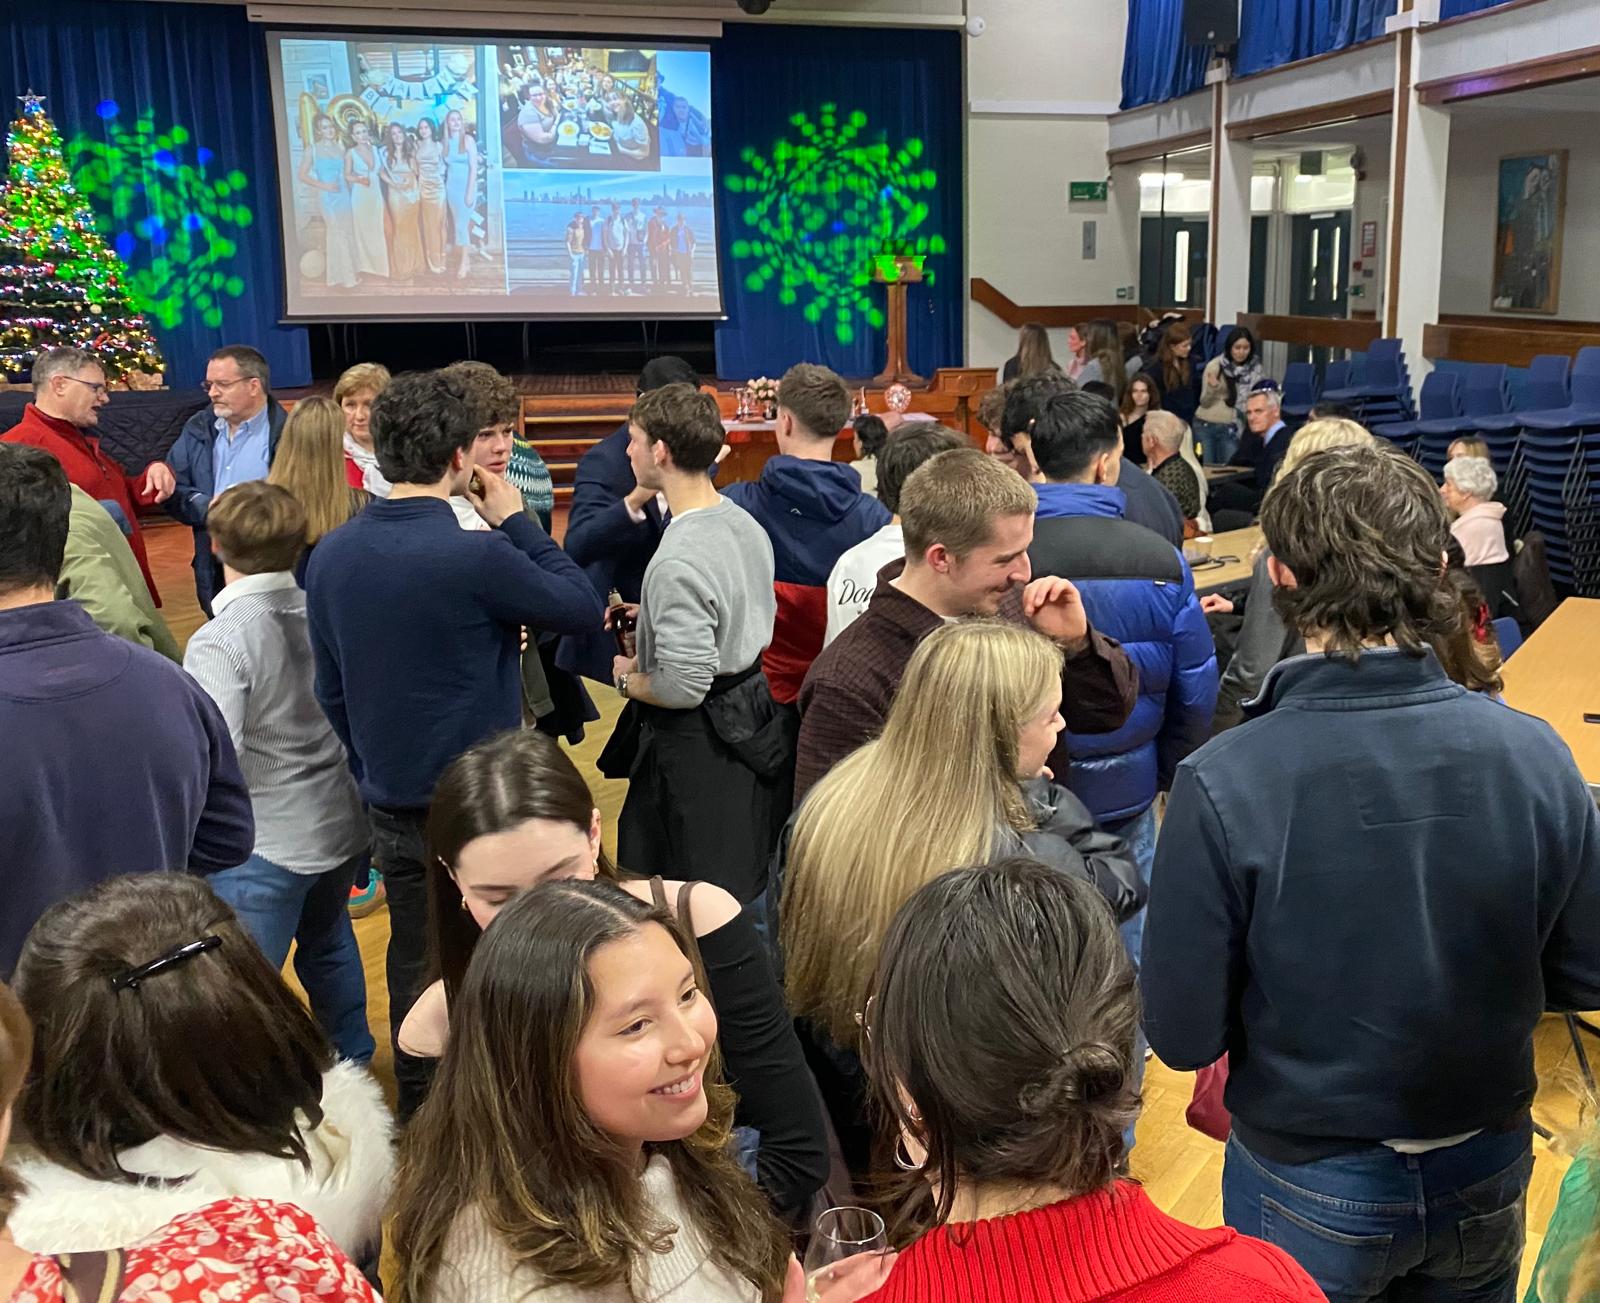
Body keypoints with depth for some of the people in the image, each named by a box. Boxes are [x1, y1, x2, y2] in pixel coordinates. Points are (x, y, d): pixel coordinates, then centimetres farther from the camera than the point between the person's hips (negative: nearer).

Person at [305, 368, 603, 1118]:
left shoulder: (331, 556, -1)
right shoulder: (477, 556, -22)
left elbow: (331, 689, 8)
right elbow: (583, 608, -9)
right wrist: (516, 521, -3)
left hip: (391, 805, 6)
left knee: (416, 969, 19)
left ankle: (420, 1118, 33)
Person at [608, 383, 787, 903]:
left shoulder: (677, 563, -27)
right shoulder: (745, 523, 3)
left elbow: (682, 687, -27)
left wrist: (628, 679, -6)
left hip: (700, 746, -9)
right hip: (755, 720, 9)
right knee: (755, 893, 21)